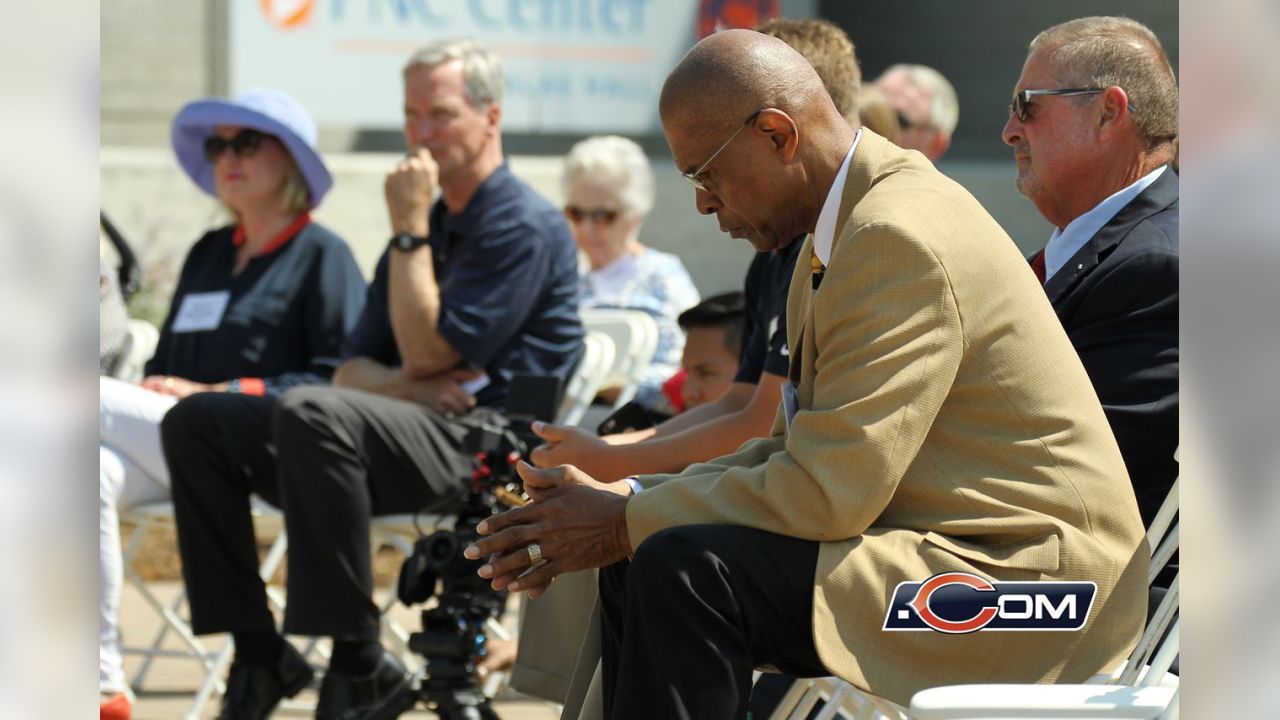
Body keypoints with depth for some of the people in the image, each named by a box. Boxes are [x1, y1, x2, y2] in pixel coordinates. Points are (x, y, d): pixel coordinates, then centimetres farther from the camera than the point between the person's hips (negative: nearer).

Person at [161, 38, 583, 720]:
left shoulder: (525, 225, -6)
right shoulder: (431, 224, 23)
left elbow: (427, 352, -12)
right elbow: (353, 369, 17)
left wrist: (410, 232, -8)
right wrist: (405, 385, -6)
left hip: (482, 439, -9)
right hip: (417, 425, 9)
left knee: (310, 414, -35)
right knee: (196, 422, -3)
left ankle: (358, 659, -29)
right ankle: (259, 653, -7)